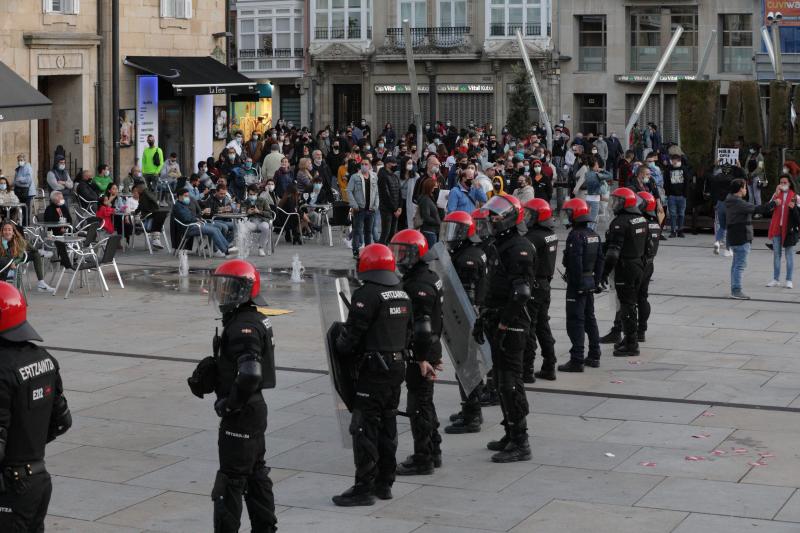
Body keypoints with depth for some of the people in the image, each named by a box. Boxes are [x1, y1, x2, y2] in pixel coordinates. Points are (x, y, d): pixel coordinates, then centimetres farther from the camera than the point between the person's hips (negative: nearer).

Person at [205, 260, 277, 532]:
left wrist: (228, 405, -20)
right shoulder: (256, 320, 11)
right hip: (254, 408, 10)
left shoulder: (244, 327, -21)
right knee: (255, 473, 17)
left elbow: (249, 375, -30)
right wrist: (207, 375, 10)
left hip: (241, 413, -10)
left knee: (231, 477, -3)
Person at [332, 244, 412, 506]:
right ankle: (384, 483, 22)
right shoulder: (403, 294, 11)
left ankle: (364, 488, -4)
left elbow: (352, 332, -14)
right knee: (387, 425, 15)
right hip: (397, 366, 9)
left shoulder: (368, 294, -15)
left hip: (373, 368, -9)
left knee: (365, 428, -5)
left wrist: (341, 349, 4)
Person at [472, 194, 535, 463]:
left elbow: (520, 293, -23)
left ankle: (520, 443, -5)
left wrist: (504, 325, -22)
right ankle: (511, 435, 26)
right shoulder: (502, 246, 17)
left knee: (510, 383, -9)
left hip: (511, 326, -10)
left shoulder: (520, 249, -16)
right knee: (502, 380, 16)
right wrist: (483, 318, 23)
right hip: (498, 323, 10)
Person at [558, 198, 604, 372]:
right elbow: (600, 259, 15)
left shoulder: (575, 235, -18)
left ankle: (577, 360, -8)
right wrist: (596, 281, 18)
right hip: (590, 282, 9)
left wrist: (575, 284, -18)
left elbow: (575, 262, -22)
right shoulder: (593, 234, 11)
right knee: (589, 318, 17)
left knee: (575, 321, -7)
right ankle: (594, 356, 23)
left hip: (578, 283, -9)